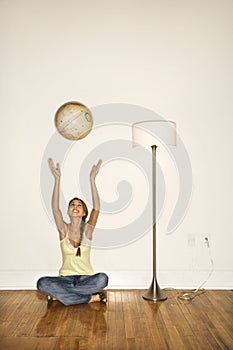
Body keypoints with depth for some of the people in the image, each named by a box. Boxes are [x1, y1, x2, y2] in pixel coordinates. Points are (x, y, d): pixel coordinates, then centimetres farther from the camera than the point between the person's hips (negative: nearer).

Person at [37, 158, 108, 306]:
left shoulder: (87, 229, -3)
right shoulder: (63, 230, -2)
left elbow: (97, 208, -18)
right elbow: (55, 208, -17)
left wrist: (92, 179, -26)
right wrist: (57, 178, -26)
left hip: (86, 278, 0)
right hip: (66, 278, 0)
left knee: (102, 279, -33)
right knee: (42, 283, -29)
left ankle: (59, 294, -15)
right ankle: (91, 297, -22)